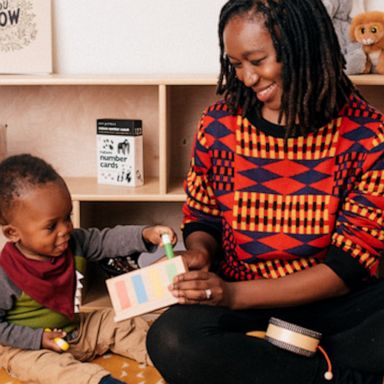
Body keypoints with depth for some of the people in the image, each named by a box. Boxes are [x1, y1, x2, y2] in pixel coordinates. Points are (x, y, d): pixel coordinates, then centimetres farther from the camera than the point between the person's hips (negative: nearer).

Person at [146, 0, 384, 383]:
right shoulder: (219, 124, -3)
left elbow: (353, 258, -10)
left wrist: (237, 293, -20)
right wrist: (199, 252, -15)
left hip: (334, 297, -1)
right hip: (234, 295, 2)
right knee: (171, 341, -30)